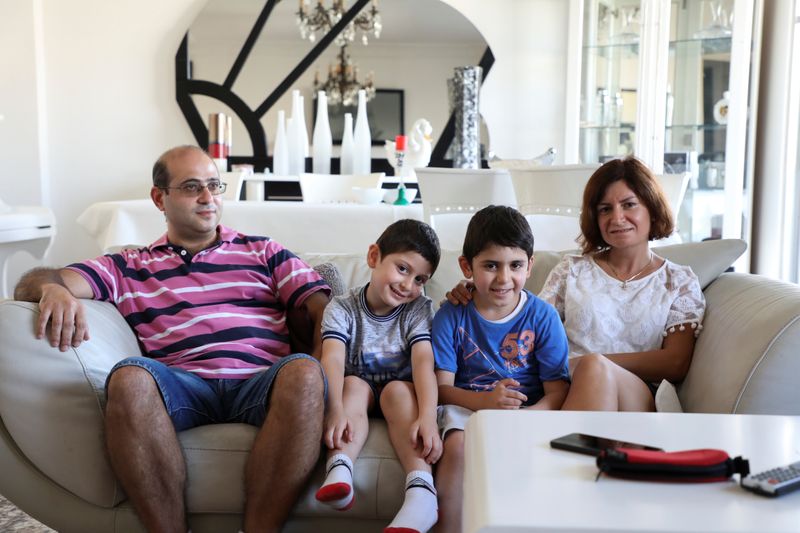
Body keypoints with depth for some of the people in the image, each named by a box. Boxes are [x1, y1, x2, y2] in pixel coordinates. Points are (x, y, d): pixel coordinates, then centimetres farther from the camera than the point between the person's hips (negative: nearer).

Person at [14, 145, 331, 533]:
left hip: (260, 385, 0)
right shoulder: (128, 267, 23)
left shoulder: (264, 253, 24)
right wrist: (53, 289, -16)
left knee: (303, 372, -33)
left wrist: (316, 382, -7)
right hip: (181, 387, 0)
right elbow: (31, 284, 12)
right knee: (130, 377, -33)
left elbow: (324, 309, 13)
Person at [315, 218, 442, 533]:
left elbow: (424, 362, -23)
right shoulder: (342, 309, -9)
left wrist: (427, 418, -40)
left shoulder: (418, 310, -7)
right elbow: (333, 360, -26)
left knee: (397, 389, -31)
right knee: (353, 384, -29)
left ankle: (421, 490, -50)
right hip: (358, 392, 1)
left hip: (401, 394, 0)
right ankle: (339, 469, -50)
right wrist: (335, 411, -46)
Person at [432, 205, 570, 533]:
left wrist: (528, 415, -27)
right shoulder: (451, 316, -1)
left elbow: (558, 390, -5)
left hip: (528, 409, 0)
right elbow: (442, 386, -5)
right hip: (467, 406, 0)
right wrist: (483, 400, -26)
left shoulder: (543, 316, -1)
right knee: (458, 446, -31)